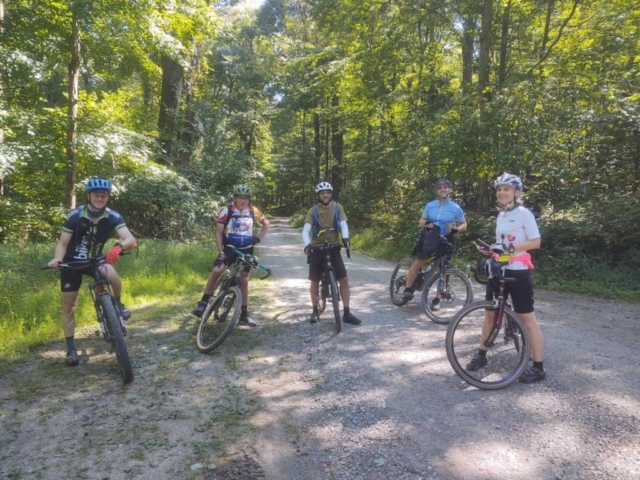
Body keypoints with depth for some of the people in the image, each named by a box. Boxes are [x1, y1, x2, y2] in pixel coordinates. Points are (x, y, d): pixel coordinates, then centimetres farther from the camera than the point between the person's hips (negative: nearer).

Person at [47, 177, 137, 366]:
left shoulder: (113, 217, -18)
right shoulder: (75, 215, -19)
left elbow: (131, 239, -31)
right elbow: (63, 243, -15)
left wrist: (119, 247, -53)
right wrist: (57, 259, -35)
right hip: (72, 262, 0)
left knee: (112, 275, -34)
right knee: (68, 307, 1)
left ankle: (117, 304, -6)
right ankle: (71, 349, 15)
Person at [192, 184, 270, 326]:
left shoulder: (253, 211, -3)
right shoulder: (226, 211, -11)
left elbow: (266, 223, 14)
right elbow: (219, 233, -11)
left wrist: (258, 238, 0)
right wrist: (220, 253, -19)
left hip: (246, 250, 2)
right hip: (229, 248, -2)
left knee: (244, 281, 6)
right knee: (216, 271, -26)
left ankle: (244, 315, 15)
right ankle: (203, 303, -13)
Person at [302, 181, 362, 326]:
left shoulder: (337, 208, -1)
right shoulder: (313, 211, -5)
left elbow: (343, 224, -12)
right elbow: (305, 230, -15)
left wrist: (345, 238, -33)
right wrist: (307, 244, -34)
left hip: (333, 249, 1)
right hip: (317, 249, -1)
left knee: (344, 279, -5)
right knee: (315, 281, 6)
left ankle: (347, 313, 4)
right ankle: (315, 311, 23)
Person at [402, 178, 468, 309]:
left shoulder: (456, 208, -3)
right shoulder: (430, 205, 2)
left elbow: (464, 224, 5)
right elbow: (421, 222, 8)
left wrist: (455, 229, -17)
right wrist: (427, 223, -16)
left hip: (445, 241, -1)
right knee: (417, 262, -12)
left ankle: (437, 299, 13)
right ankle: (408, 289, -1)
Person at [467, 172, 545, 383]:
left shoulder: (524, 213, -8)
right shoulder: (501, 215, 14)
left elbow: (535, 242, -13)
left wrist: (511, 248, -24)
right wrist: (490, 249, 2)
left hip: (518, 272, -7)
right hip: (498, 270, 7)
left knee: (527, 319, -2)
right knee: (490, 313, 12)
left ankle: (538, 367, 7)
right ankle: (481, 355, 24)